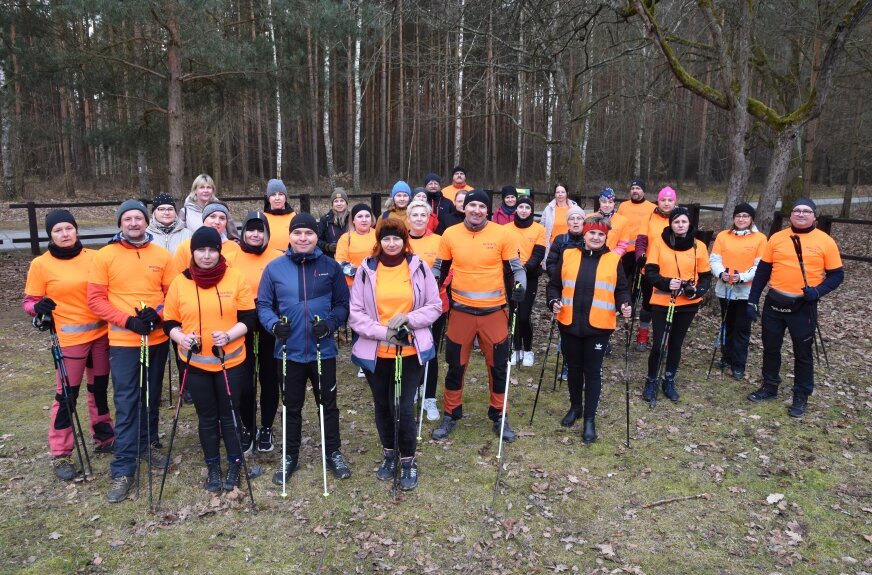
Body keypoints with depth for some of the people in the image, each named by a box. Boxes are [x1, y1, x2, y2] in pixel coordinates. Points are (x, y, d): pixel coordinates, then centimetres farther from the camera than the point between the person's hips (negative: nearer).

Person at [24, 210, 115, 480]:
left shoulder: (94, 257, 2)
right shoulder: (41, 264, -4)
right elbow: (29, 302, 0)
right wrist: (39, 308, -22)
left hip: (101, 333, 3)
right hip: (70, 339, -3)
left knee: (100, 389, 16)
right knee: (66, 396, 0)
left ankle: (104, 437, 32)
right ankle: (60, 455, 13)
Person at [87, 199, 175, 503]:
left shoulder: (162, 255, 2)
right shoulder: (104, 256, -3)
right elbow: (95, 299, -6)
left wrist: (157, 314, -15)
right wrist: (128, 320, -17)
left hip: (157, 339, 3)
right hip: (123, 341, -2)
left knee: (152, 398, 16)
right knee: (126, 403, -2)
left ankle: (149, 444, 36)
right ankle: (123, 469, 6)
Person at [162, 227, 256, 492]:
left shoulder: (236, 278, -6)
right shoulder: (179, 282, -2)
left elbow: (248, 318, -4)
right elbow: (169, 322, 3)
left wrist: (229, 335, -22)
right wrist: (181, 338, -17)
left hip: (231, 361, -1)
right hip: (195, 363, 1)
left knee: (229, 415, 8)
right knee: (207, 417, 13)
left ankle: (235, 464, 27)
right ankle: (212, 467, 29)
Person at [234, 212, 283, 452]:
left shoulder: (278, 259, -5)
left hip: (270, 329, 0)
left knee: (269, 378, 10)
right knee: (244, 381, 4)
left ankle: (266, 428, 28)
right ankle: (248, 428, 26)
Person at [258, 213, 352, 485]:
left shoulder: (331, 266, -1)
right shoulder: (274, 268, -2)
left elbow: (342, 304, 0)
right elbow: (263, 304, -1)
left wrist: (330, 323, -17)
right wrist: (274, 324, -19)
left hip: (323, 350, 0)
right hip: (290, 351, 0)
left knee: (328, 404, 13)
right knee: (292, 407, 15)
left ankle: (333, 453, 31)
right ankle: (290, 456, 32)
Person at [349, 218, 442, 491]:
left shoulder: (418, 267, -1)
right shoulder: (366, 270, -2)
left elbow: (435, 307, 3)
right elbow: (355, 313, -3)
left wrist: (408, 318, -14)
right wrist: (382, 332, -16)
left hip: (411, 351, -1)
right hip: (375, 353, 1)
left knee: (403, 407, -3)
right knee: (382, 406, 14)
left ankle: (408, 460, 20)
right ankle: (389, 453, 37)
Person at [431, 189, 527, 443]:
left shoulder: (502, 234, -6)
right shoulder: (450, 234, -2)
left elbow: (516, 267, 0)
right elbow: (440, 267, 10)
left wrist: (520, 285, -19)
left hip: (494, 311, -1)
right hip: (461, 311, 1)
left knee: (498, 365, 10)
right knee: (456, 365, 12)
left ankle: (499, 417, 29)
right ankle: (450, 415, 30)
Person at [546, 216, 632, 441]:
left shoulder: (614, 260, 1)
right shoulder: (568, 255, 3)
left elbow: (622, 289, 7)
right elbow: (554, 285, 7)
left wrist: (624, 304, -13)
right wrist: (554, 301, -11)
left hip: (598, 327, -2)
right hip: (570, 324, 2)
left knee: (592, 371, 4)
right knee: (574, 368, 15)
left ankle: (590, 419, 14)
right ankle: (575, 407, 36)